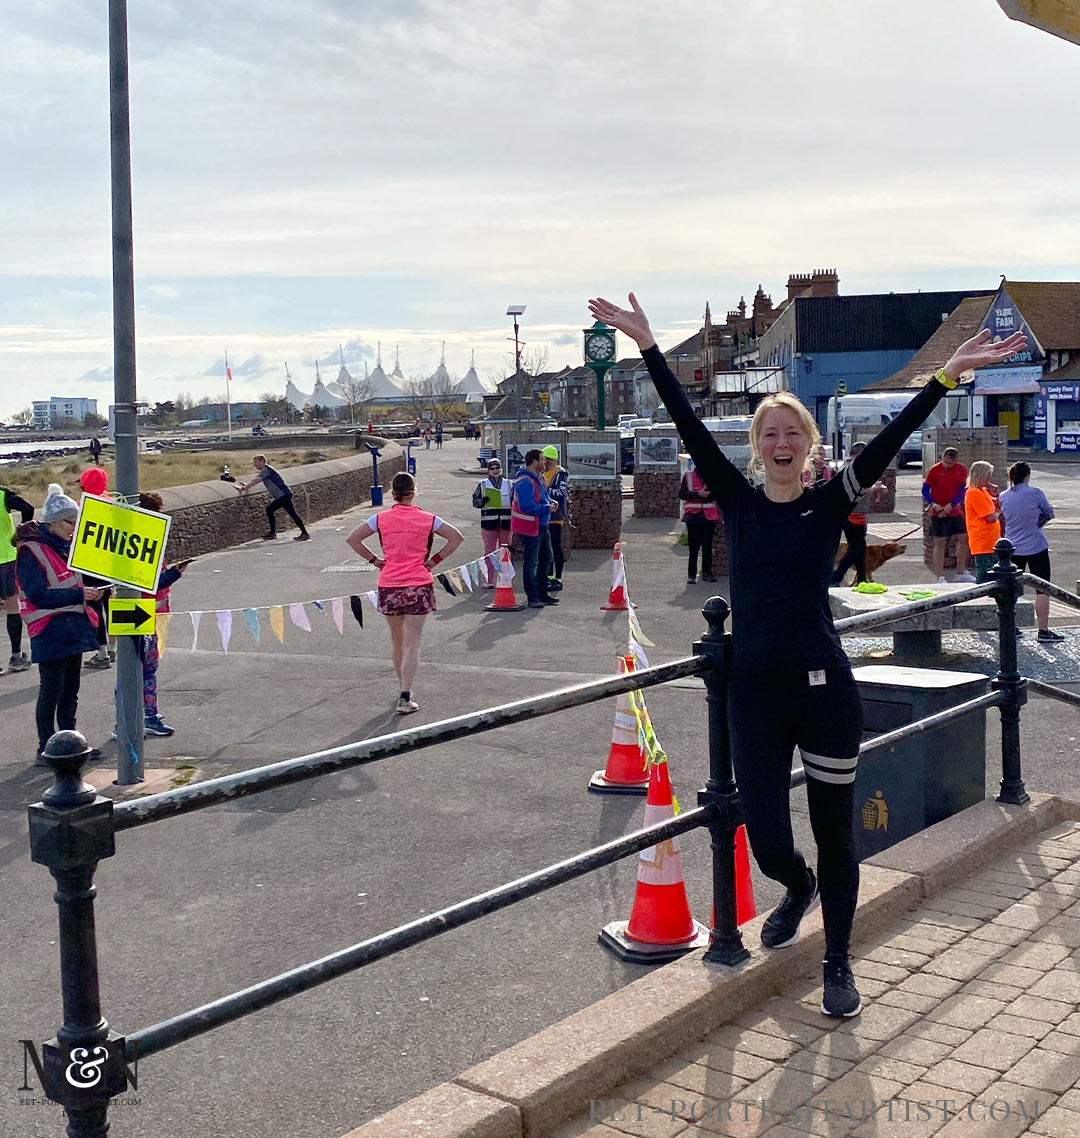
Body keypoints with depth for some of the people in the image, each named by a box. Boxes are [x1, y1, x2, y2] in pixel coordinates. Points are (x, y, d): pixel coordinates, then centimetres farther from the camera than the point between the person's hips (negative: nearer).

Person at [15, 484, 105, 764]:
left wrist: (92, 590, 6)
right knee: (51, 691, -3)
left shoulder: (65, 546, 14)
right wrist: (79, 594, -23)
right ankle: (46, 749, 4)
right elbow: (38, 595, -19)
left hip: (73, 628, 8)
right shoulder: (31, 551, -12)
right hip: (50, 632, -8)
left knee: (70, 690, 14)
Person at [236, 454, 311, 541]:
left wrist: (244, 488, -20)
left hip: (284, 494, -11)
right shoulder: (264, 471, 22)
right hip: (280, 496, 11)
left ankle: (305, 533, -15)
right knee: (269, 510, 13)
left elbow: (256, 480, -20)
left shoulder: (266, 470, -10)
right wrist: (246, 484, 16)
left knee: (292, 513, -13)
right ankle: (272, 533, 13)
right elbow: (255, 480, 32)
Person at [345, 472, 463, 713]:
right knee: (411, 644, -1)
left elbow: (352, 539, 2)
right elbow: (456, 537, 0)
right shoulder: (427, 519, 0)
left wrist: (374, 560, 7)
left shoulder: (381, 519, 2)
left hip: (389, 587, 2)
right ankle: (405, 698, -8)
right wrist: (434, 560, 4)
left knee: (398, 642, 18)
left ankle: (404, 691, 31)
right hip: (419, 586, -2)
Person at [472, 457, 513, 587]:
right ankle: (488, 580, 2)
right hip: (489, 522, -2)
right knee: (489, 551, -1)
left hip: (505, 522, 2)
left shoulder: (509, 484, 11)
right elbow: (475, 501, 5)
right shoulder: (482, 484, 6)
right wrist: (482, 501, -15)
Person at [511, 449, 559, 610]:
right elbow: (527, 506, -28)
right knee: (530, 563, -2)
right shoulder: (525, 482, -21)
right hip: (530, 528, -11)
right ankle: (532, 598, 5)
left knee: (546, 559, 17)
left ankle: (542, 594, 29)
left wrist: (550, 502, 4)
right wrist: (546, 508, -21)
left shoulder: (538, 478, 11)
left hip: (542, 526, 11)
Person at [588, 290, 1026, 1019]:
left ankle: (839, 963, 28)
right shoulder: (738, 500, 3)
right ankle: (798, 889, 41)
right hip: (754, 693, 1)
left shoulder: (830, 504, -1)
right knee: (767, 841, 4)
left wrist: (948, 375, -22)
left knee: (835, 834, 9)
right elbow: (689, 425, -4)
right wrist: (647, 344, -9)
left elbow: (891, 439, -12)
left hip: (825, 691, -1)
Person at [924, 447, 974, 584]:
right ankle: (940, 578, -1)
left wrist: (951, 504, -16)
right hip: (938, 513, -4)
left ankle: (961, 573, 24)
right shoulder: (934, 470, -9)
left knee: (964, 539, 10)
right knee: (940, 543, -4)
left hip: (956, 511, 4)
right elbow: (925, 490, -5)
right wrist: (933, 504, -21)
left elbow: (962, 490, -2)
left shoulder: (962, 470, 0)